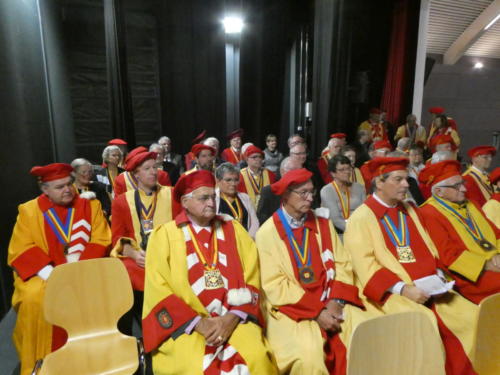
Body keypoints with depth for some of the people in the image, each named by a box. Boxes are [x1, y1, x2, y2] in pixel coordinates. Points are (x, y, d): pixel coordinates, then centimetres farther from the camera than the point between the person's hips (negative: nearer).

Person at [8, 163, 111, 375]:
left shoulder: (90, 205, 0)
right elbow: (21, 250, -4)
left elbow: (101, 242, -2)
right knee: (35, 299, -27)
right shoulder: (29, 211, 0)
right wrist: (49, 272, -19)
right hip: (43, 273, 0)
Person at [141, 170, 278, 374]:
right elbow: (158, 291, -4)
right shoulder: (164, 234, 2)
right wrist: (198, 323, -11)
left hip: (234, 320, 2)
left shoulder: (234, 231, 8)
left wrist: (231, 318, -10)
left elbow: (251, 281, 4)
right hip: (184, 324, -1)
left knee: (256, 359, -22)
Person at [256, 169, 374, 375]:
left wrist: (335, 301, -11)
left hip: (331, 304, 4)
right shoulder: (267, 233, -7)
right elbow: (274, 286, -10)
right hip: (290, 309, -4)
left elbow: (342, 264, 5)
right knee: (310, 354, -27)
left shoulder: (323, 224, 8)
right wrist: (316, 312, -15)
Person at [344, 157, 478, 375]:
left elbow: (429, 251, 18)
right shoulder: (361, 218, -7)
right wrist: (402, 288, -21)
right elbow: (365, 267, -14)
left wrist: (438, 279, 0)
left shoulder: (410, 211, 16)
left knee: (471, 315, -8)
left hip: (427, 289, 7)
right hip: (390, 294, -7)